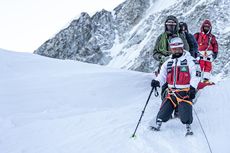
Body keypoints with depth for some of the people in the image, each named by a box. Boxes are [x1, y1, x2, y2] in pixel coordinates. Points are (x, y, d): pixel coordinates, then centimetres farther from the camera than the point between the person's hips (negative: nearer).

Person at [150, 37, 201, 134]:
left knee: (185, 115, -9)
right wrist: (157, 82, -7)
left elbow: (196, 74, -8)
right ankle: (158, 125, 15)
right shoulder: (168, 63, 13)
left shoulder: (189, 60, -3)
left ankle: (188, 128, 12)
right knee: (164, 111, 0)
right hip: (172, 92, 4)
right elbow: (162, 75, 15)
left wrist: (192, 88, -19)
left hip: (185, 92, -4)